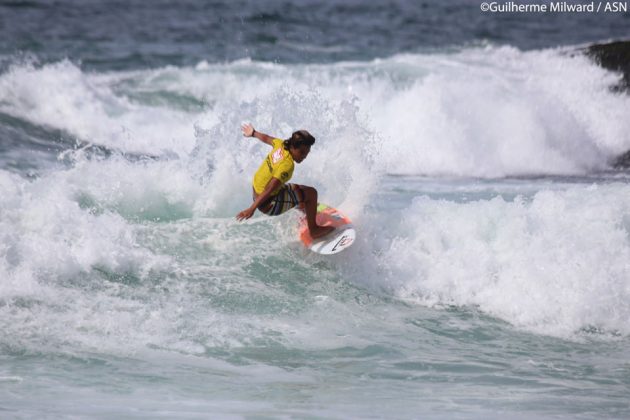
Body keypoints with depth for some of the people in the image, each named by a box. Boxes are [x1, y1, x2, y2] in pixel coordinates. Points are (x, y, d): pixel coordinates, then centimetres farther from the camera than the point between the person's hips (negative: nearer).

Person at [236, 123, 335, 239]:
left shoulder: (280, 145, -9)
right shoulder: (287, 165, -31)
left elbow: (266, 138, 14)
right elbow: (269, 190, -35)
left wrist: (253, 133, 34)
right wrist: (252, 209, -37)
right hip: (269, 205, -9)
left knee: (296, 188, 35)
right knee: (311, 193, -4)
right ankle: (313, 230, 10)